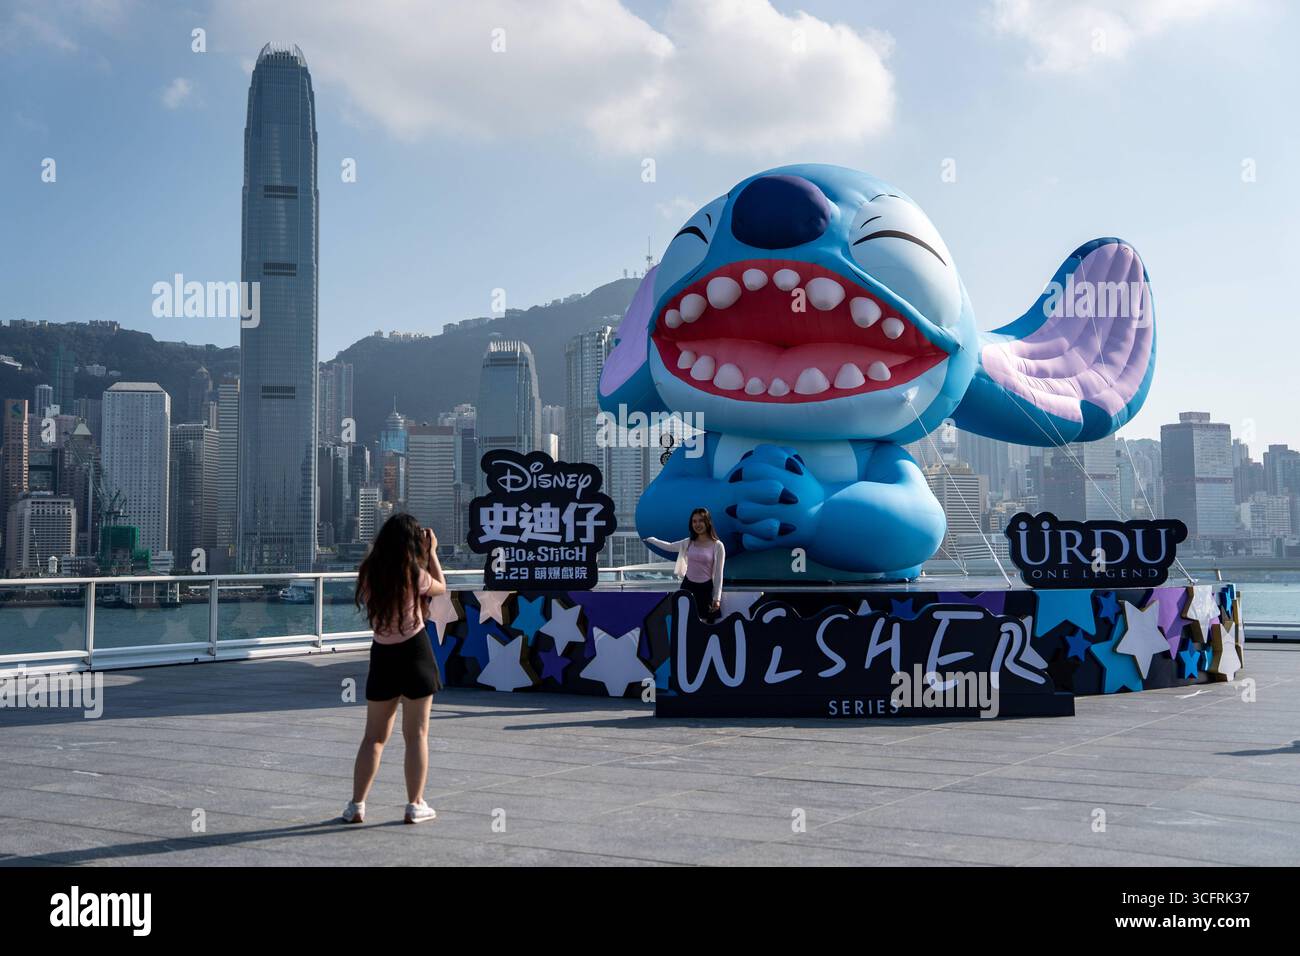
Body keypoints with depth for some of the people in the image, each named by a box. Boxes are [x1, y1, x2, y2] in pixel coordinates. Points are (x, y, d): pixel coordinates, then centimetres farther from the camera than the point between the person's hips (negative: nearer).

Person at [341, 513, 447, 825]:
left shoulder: (369, 572, -2)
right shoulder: (415, 574, -12)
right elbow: (441, 587, 8)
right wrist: (431, 552, 12)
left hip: (382, 655, 4)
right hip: (414, 651, -3)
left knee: (374, 735, 12)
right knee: (416, 733, 5)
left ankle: (356, 805, 9)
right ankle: (415, 805, 8)